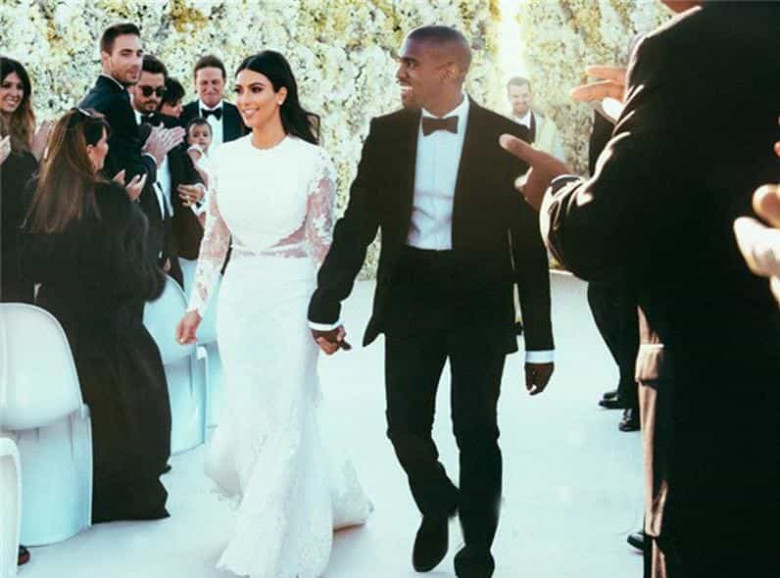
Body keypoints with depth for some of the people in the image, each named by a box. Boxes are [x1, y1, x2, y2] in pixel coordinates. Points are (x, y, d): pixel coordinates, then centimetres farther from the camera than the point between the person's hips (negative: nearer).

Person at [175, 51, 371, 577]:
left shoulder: (312, 160, -7)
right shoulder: (226, 158, 6)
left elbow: (321, 242, -6)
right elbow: (215, 238, 10)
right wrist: (197, 305, 7)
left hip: (291, 296, -5)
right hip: (240, 297, 5)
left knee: (283, 419, 0)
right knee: (247, 417, 10)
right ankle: (323, 499, 37)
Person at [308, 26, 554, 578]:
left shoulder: (506, 137, -8)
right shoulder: (387, 133, 0)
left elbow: (530, 241, -5)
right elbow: (358, 223, 3)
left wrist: (540, 342, -6)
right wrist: (325, 308, 0)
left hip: (479, 300, -2)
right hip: (408, 296, 3)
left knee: (477, 432, 3)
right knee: (405, 424, 5)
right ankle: (436, 505, 37)